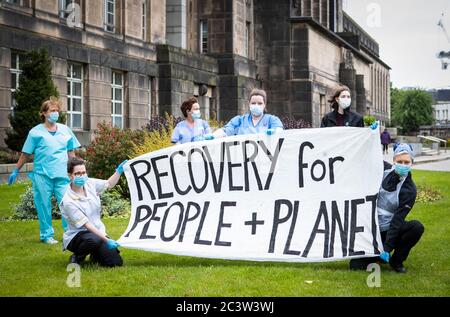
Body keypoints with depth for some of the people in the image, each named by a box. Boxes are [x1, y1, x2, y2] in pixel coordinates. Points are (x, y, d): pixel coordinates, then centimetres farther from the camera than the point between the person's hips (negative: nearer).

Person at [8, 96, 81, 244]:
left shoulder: (65, 130, 9)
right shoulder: (36, 132, 1)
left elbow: (71, 152, 16)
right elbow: (25, 154, 6)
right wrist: (16, 171, 8)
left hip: (62, 175, 2)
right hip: (42, 175, -2)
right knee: (44, 206, 3)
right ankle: (47, 235, 14)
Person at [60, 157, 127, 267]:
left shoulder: (90, 184, -5)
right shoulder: (68, 201, -24)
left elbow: (109, 184, 15)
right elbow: (86, 224, -25)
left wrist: (119, 171, -4)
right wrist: (106, 240, -29)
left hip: (98, 233, 6)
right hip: (77, 236, -6)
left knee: (116, 262, -8)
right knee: (93, 240, -41)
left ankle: (95, 255, 24)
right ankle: (77, 257, -8)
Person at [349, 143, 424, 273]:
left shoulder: (409, 190, -15)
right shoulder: (384, 169, -5)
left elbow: (398, 220, -19)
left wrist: (387, 247, -25)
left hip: (389, 229, -1)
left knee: (417, 227, -31)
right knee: (356, 265, -15)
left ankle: (396, 260, -8)